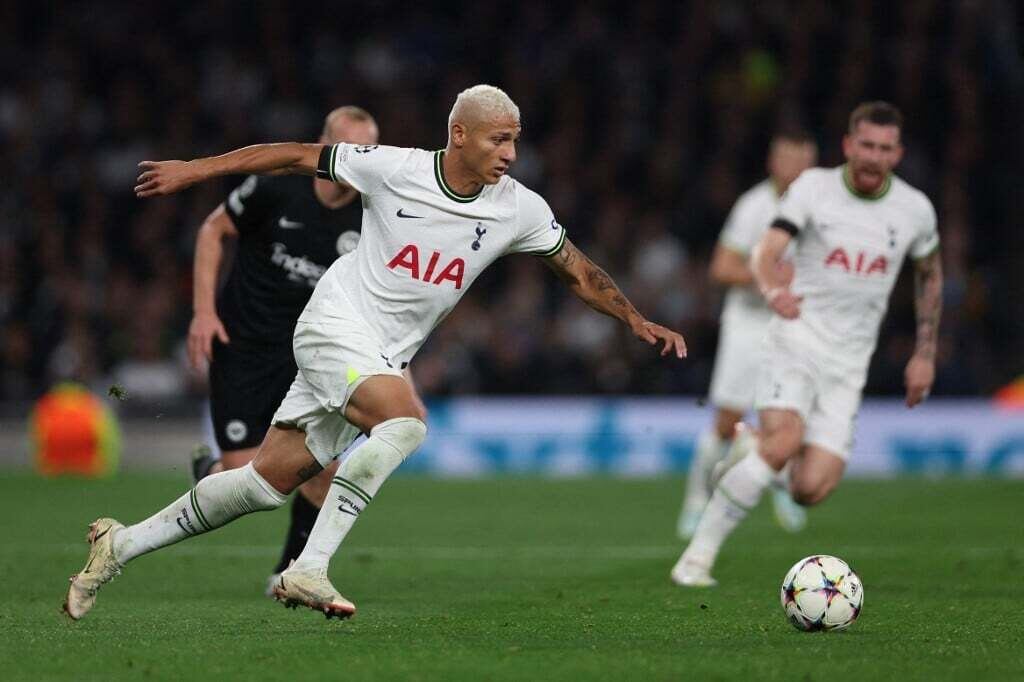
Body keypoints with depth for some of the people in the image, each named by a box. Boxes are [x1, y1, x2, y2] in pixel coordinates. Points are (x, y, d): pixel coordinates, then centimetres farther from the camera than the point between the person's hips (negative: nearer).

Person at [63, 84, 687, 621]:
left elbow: (579, 271, 11)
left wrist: (637, 320, 2)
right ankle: (309, 570, -29)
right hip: (336, 324, -5)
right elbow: (297, 157, -3)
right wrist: (193, 170, -2)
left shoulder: (519, 209, -2)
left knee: (268, 483, 2)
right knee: (406, 421, -33)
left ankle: (121, 545, 15)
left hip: (387, 357, 5)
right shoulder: (395, 169, -13)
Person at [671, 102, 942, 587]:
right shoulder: (814, 187, -4)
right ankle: (698, 555, -19)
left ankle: (755, 447, 21)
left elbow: (929, 274, 21)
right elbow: (766, 252, -16)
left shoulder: (915, 209, 4)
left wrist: (925, 354, 19)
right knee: (785, 440, -30)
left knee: (810, 490, -13)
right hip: (797, 338, -3)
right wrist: (774, 291, -38)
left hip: (848, 363, 3)